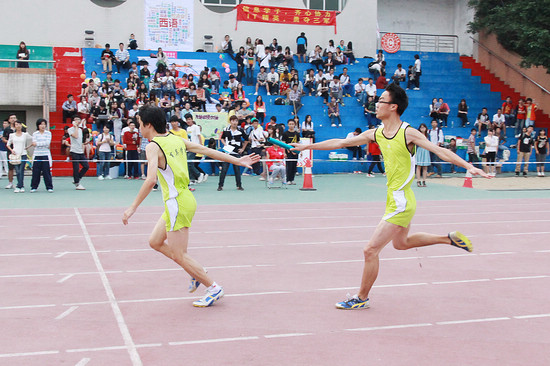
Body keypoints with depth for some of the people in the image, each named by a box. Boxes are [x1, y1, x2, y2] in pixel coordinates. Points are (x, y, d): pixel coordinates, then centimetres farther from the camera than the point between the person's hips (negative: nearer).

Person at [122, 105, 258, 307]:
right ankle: (197, 272, 22)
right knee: (155, 242, 18)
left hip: (177, 203, -9)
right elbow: (206, 150, 9)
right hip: (185, 198, 9)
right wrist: (237, 160, 12)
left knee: (178, 255, 1)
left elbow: (151, 180, -27)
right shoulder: (176, 139, 9)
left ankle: (213, 288, 8)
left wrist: (133, 207, -23)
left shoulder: (153, 146, -14)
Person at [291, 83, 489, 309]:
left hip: (400, 204, -8)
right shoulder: (376, 134, 4)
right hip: (394, 200, 8)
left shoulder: (408, 133, -15)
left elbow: (440, 151, -16)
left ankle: (362, 299, 14)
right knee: (401, 243, 29)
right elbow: (341, 143, 10)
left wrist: (468, 166, -27)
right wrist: (307, 146, 12)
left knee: (370, 251, -5)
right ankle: (450, 238, 39)